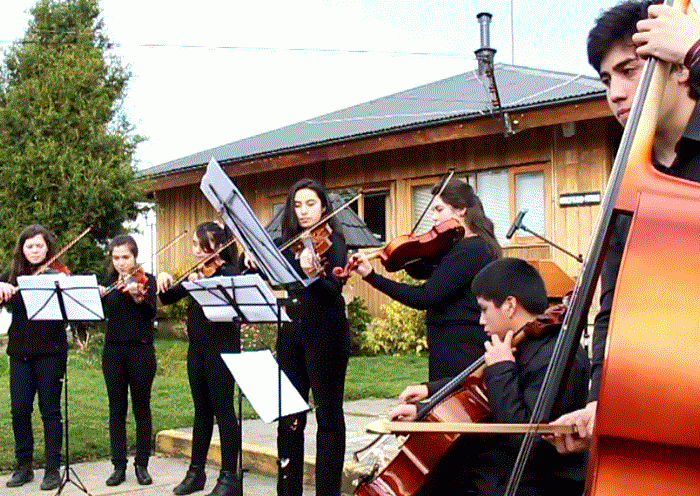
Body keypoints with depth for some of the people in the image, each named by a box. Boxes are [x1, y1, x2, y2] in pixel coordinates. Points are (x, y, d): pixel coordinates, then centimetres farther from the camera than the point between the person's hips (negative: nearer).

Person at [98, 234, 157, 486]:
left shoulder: (146, 280, -2)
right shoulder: (108, 283, 10)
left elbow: (151, 312, -17)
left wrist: (138, 296, -36)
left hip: (141, 350, -3)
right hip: (113, 350, 4)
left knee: (141, 408, 4)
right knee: (117, 409, 6)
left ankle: (142, 464, 12)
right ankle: (119, 465, 12)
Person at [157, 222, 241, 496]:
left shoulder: (229, 273, -8)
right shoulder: (197, 273, 12)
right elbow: (167, 299, 16)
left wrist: (200, 285, -36)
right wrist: (164, 280, -2)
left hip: (222, 347, -7)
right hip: (197, 347, 7)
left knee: (223, 408, -5)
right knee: (202, 409, 13)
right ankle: (196, 471, 21)